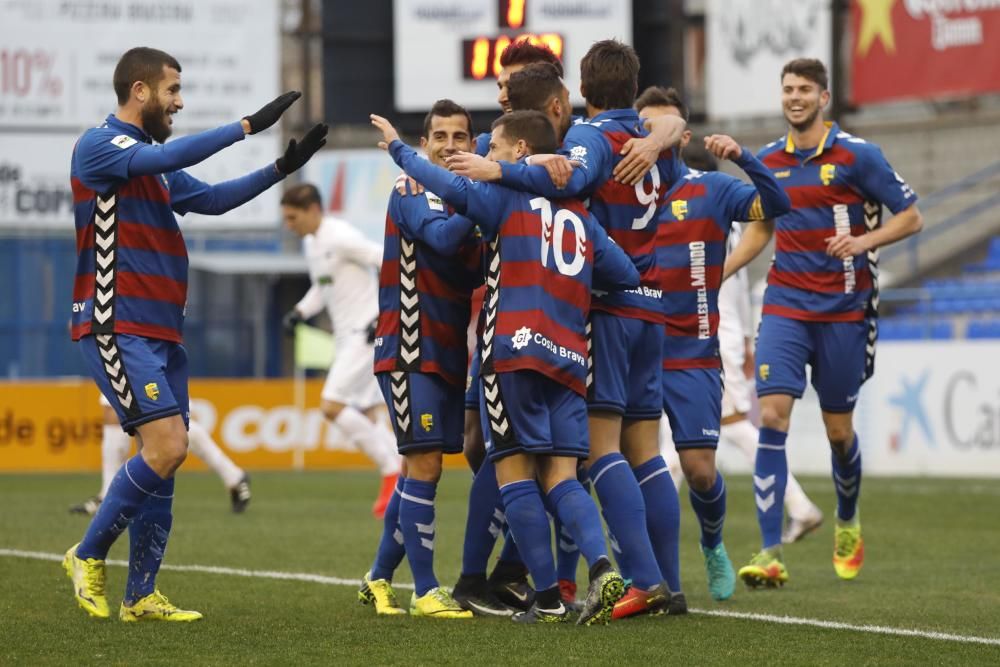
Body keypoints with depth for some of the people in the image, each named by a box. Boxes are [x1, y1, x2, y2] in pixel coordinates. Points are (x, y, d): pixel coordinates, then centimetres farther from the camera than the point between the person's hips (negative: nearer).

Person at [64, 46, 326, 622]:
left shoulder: (152, 162, 19)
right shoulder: (98, 145, -9)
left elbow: (211, 199, 25)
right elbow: (165, 158, -24)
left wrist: (281, 169, 15)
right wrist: (247, 126, -24)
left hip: (161, 334, 9)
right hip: (118, 329, -9)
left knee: (165, 456, 5)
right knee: (167, 446, -17)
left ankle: (141, 596, 9)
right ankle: (89, 557, -2)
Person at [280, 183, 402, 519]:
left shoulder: (341, 238, -16)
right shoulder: (311, 243, 13)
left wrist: (385, 315, -22)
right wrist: (300, 312, 10)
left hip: (367, 334, -10)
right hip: (348, 338, 10)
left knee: (332, 406, -16)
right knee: (368, 417, 10)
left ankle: (391, 472, -9)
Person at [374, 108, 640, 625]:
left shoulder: (509, 196, 3)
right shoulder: (581, 217, 20)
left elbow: (456, 190, -13)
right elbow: (626, 276, 19)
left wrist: (398, 149, 1)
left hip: (514, 350, -6)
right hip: (568, 359, 6)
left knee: (514, 472, -1)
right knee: (561, 478, 4)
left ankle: (548, 597, -6)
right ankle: (601, 568, -20)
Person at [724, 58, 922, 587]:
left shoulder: (856, 155, -5)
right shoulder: (768, 161, 7)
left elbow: (910, 217, -2)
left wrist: (863, 241, -18)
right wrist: (714, 273, 10)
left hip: (843, 309, -2)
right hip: (785, 305, 2)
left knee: (839, 430, 7)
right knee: (772, 417, -14)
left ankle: (847, 525, 37)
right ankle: (770, 554, -16)